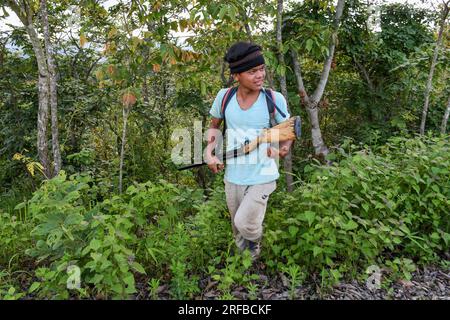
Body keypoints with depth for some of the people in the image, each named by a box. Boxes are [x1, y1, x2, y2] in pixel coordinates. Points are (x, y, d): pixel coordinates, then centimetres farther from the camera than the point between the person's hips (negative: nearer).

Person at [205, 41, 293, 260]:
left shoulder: (275, 99, -14)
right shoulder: (224, 96, -8)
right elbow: (214, 126, 9)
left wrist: (284, 148, -22)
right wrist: (210, 154, -5)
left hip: (263, 177, -3)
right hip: (232, 177, 3)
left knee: (245, 223, -13)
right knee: (237, 227, 19)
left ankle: (256, 241, 26)